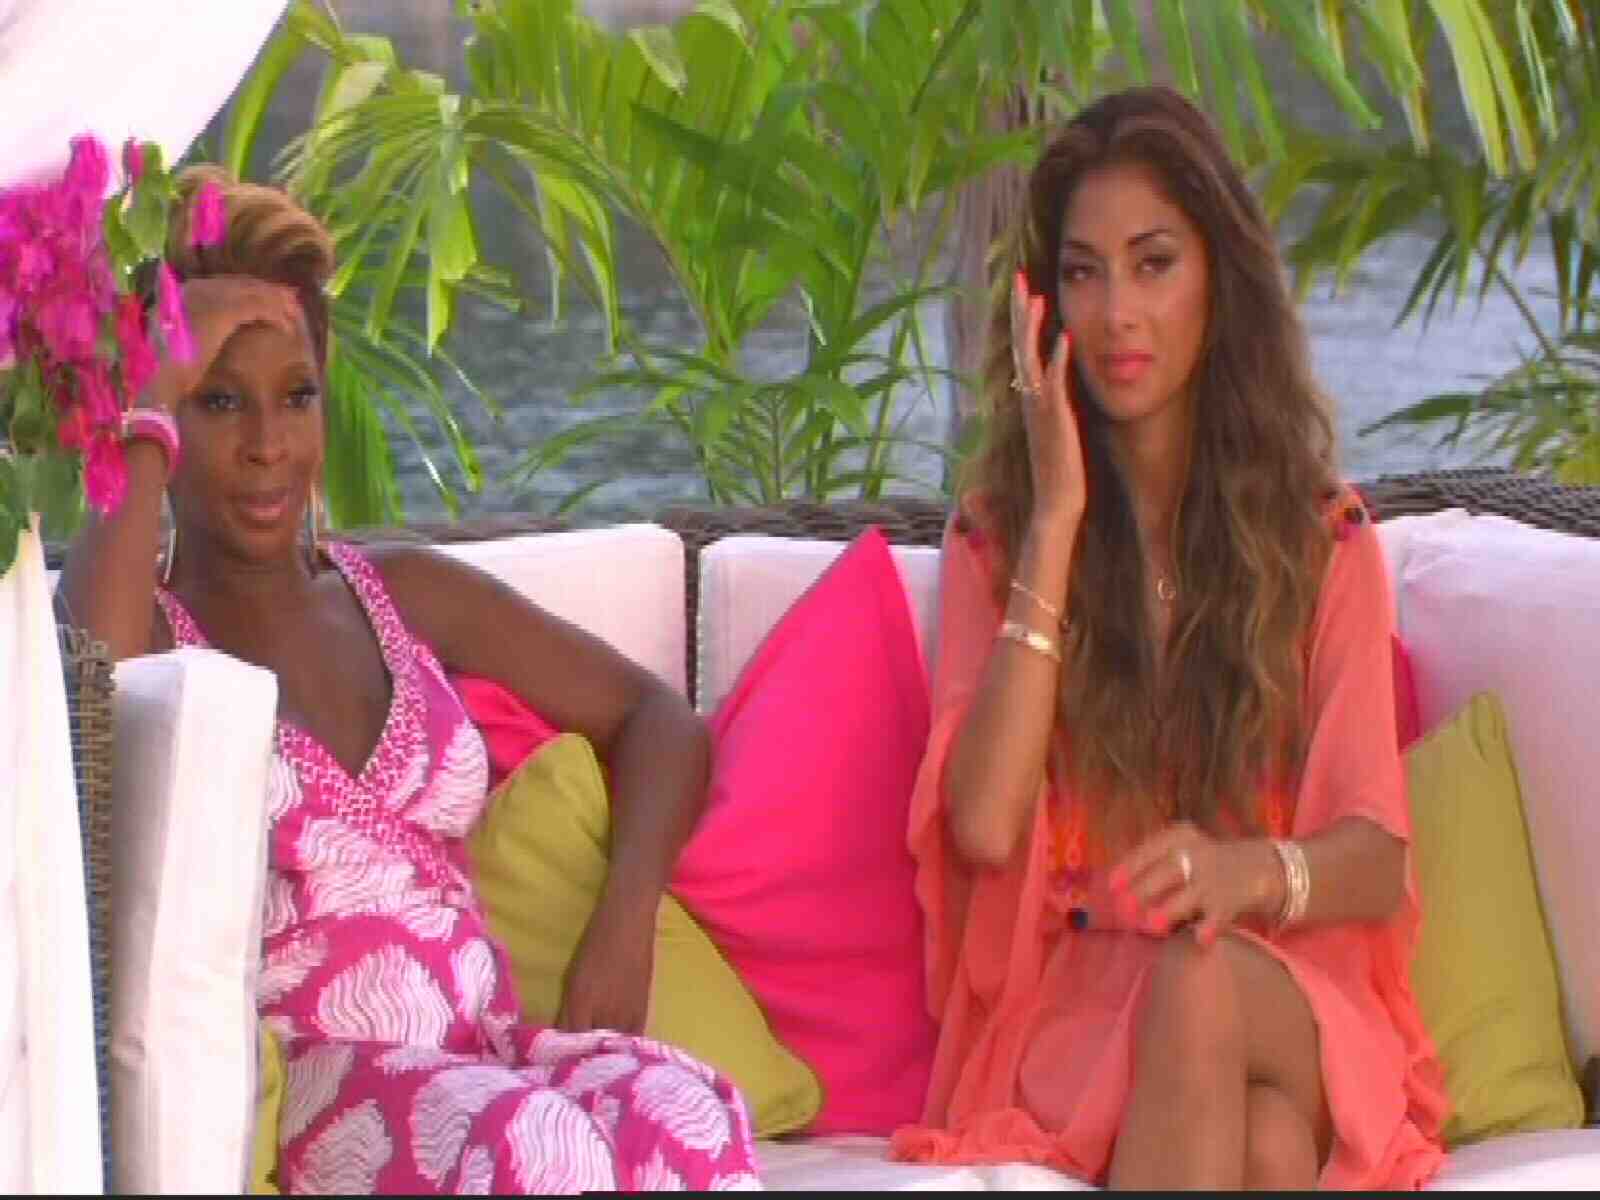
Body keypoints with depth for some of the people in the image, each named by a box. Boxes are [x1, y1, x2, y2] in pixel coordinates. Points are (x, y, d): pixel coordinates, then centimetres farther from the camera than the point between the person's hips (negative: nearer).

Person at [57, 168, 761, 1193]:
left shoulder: (404, 594, 20)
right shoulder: (150, 623, 6)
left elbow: (654, 716, 23)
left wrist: (625, 923, 2)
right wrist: (150, 411, -10)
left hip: (486, 1041, 5)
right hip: (304, 1071, -4)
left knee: (686, 1113, -31)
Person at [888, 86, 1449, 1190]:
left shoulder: (1321, 538, 11)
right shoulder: (997, 533, 11)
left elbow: (1377, 855, -1)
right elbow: (984, 825, -7)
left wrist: (1255, 871, -26)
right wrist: (1058, 516, -6)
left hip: (1293, 999, 1)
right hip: (1069, 1005, -1)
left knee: (1200, 987, -37)